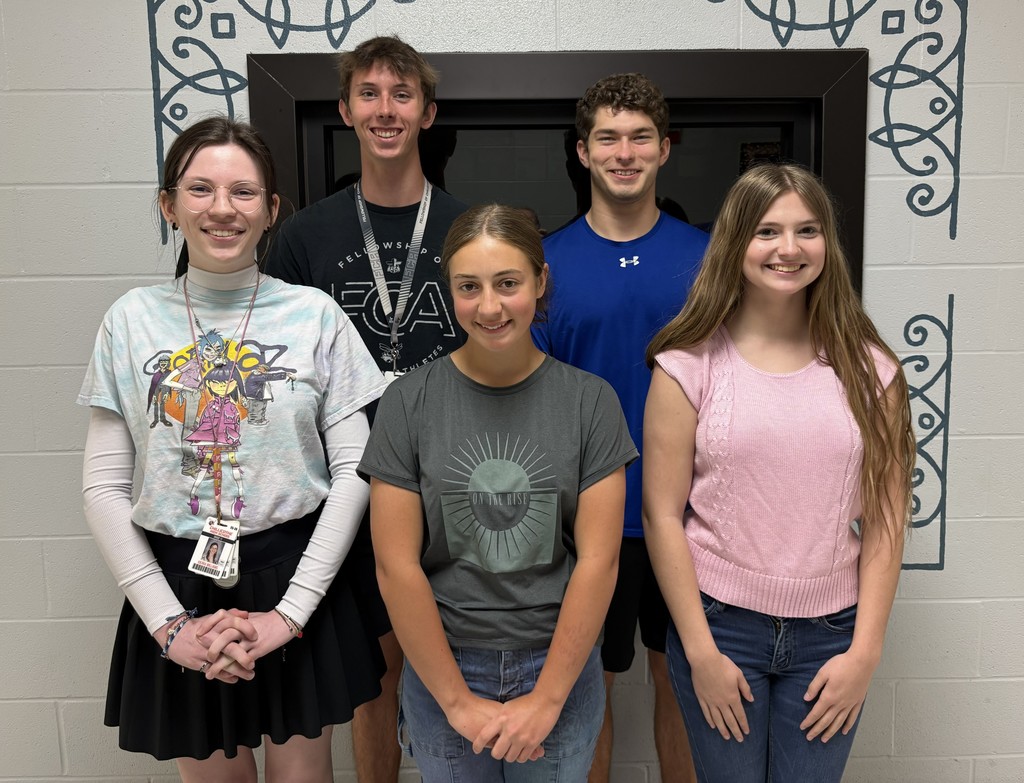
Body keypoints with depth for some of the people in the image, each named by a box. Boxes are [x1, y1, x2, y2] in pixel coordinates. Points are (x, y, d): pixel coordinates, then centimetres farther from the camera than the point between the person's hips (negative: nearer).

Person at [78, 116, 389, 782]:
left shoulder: (315, 315, -5)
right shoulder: (132, 321, -1)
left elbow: (354, 470, -7)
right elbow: (104, 486, -1)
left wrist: (290, 612, -12)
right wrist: (168, 621, -7)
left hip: (296, 577, -1)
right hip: (179, 585, 1)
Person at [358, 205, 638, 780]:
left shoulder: (590, 400, -7)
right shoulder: (409, 403, -8)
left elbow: (598, 558, -9)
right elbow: (397, 565, -9)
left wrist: (546, 698, -11)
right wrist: (457, 699, -9)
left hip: (561, 667, 0)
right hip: (442, 668, 0)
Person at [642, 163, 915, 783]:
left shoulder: (866, 367, -1)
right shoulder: (689, 365, -8)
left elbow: (886, 517, 0)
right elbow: (662, 515, -7)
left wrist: (865, 650, -3)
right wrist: (701, 651, -8)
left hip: (830, 635, 2)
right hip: (721, 626, -1)